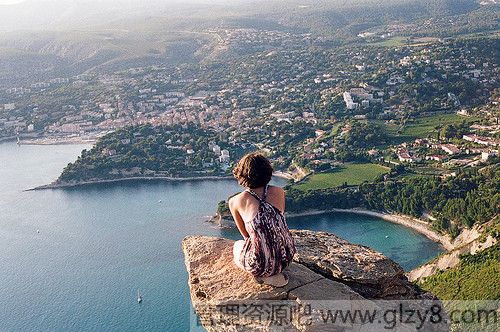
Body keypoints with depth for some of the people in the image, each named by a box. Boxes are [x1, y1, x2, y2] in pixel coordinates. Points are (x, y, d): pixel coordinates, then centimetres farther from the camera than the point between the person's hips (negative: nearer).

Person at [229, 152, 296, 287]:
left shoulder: (235, 201, -5)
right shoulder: (279, 192, 1)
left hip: (260, 264, -5)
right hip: (286, 257, 5)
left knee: (237, 246, 31)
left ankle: (265, 275, 8)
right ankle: (275, 271, 18)